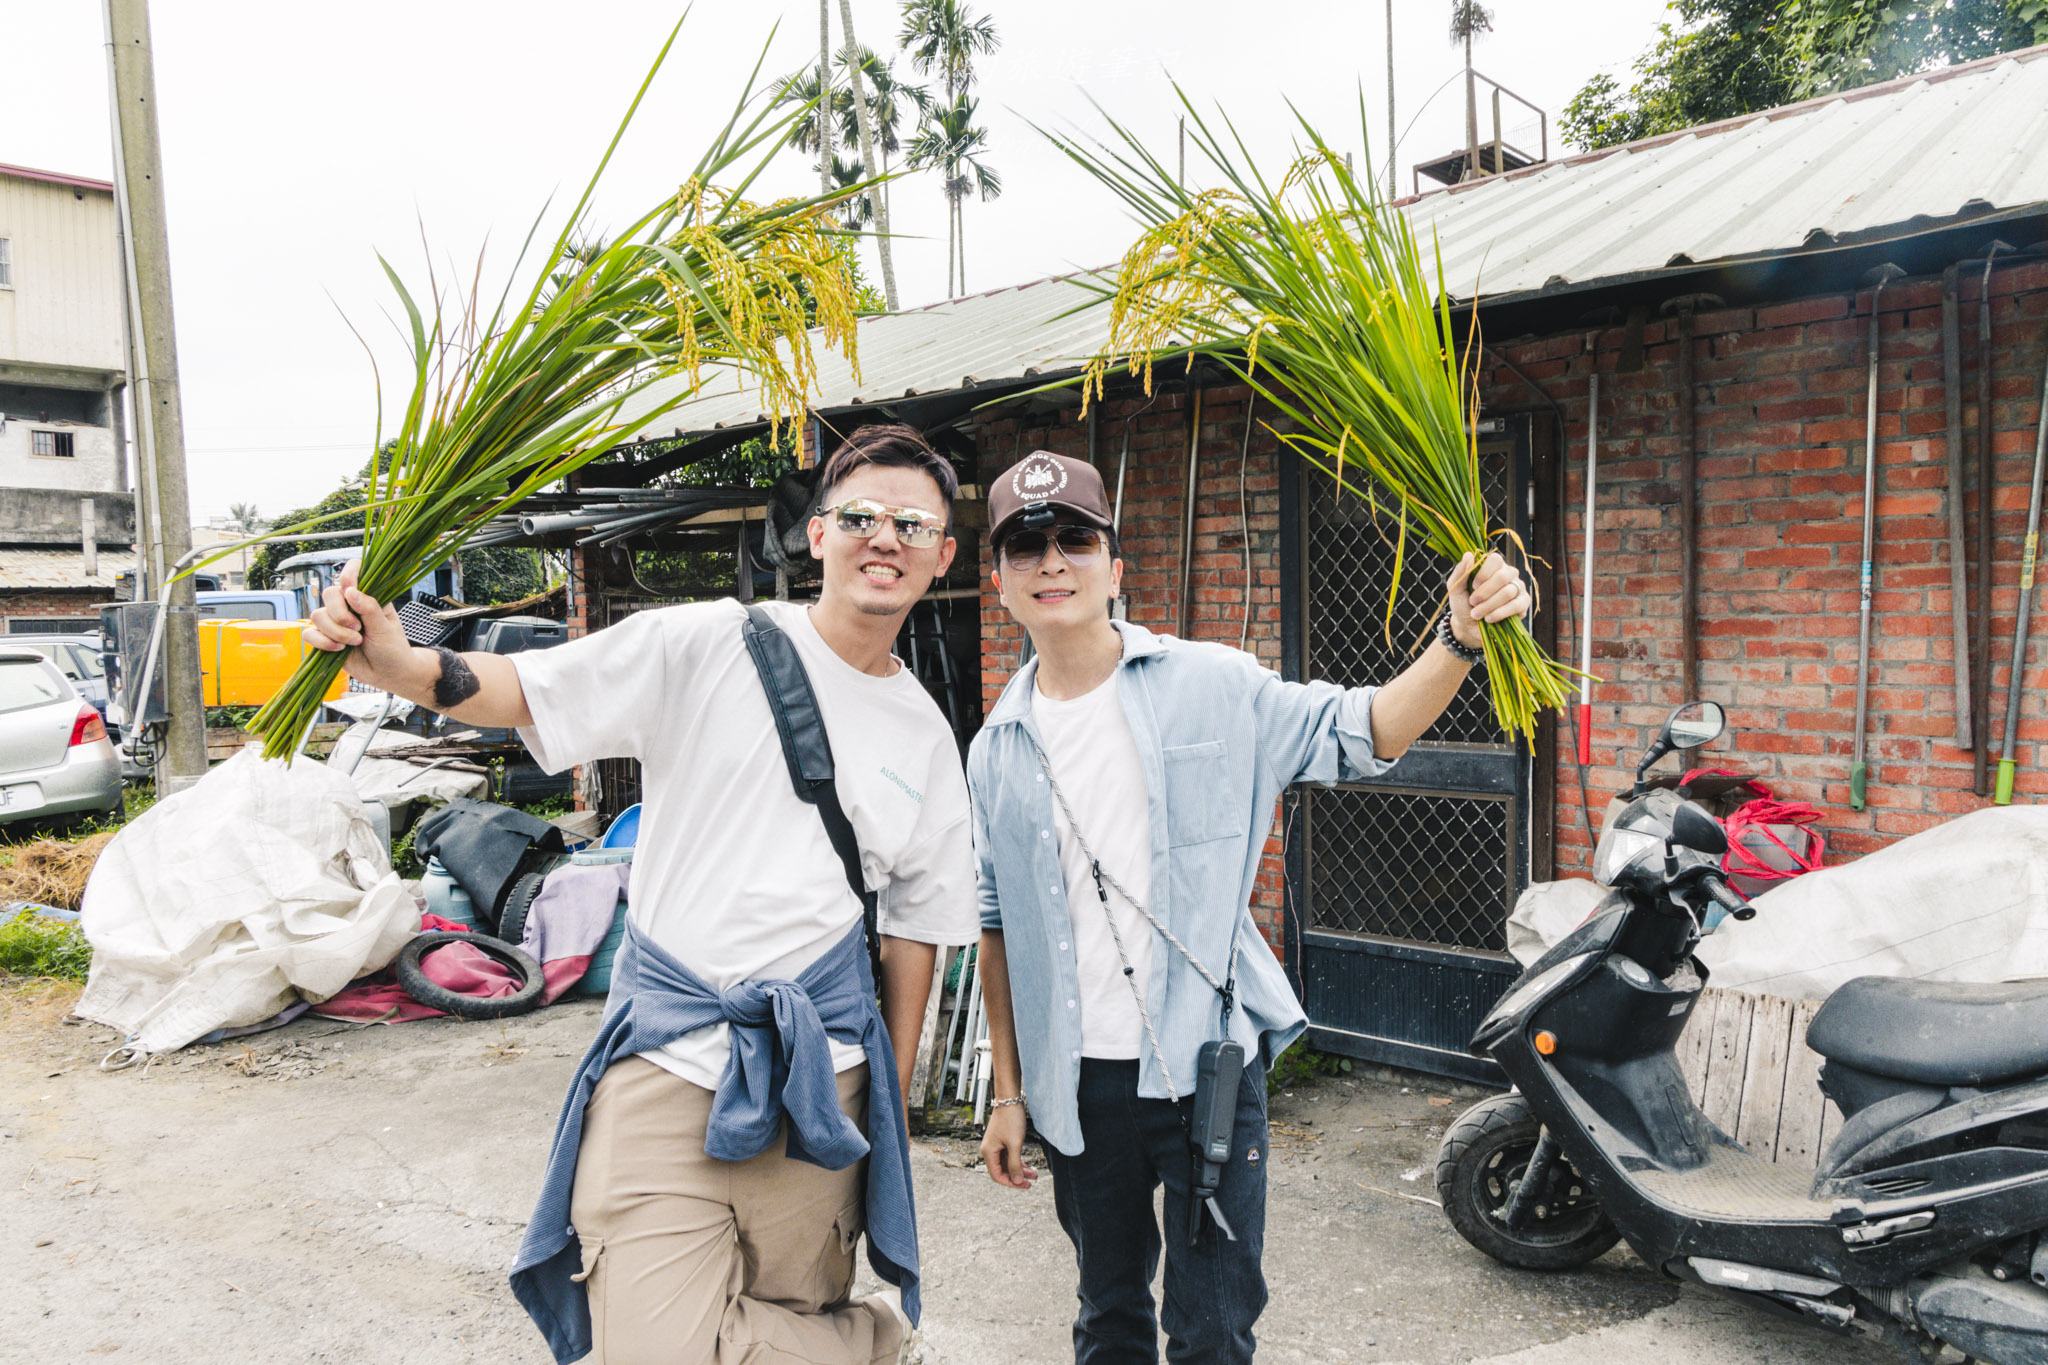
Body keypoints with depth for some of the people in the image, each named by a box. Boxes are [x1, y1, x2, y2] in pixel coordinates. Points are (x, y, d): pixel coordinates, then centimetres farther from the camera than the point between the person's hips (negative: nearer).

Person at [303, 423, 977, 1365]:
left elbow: (915, 928, 12)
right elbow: (529, 689, -7)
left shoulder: (926, 738, 7)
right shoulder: (708, 646, -4)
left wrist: (891, 1105, 13)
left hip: (819, 1075, 3)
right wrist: (401, 666, -27)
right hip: (664, 1051, -2)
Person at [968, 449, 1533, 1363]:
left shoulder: (1211, 687, -4)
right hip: (1079, 1086, 3)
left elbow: (1360, 735, -5)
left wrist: (1459, 640, -21)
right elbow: (999, 929, 8)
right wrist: (1008, 1094, 9)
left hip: (1209, 1064, -2)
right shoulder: (998, 750, 3)